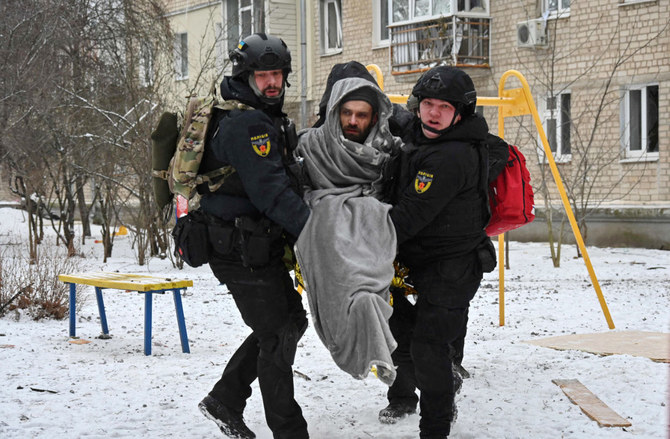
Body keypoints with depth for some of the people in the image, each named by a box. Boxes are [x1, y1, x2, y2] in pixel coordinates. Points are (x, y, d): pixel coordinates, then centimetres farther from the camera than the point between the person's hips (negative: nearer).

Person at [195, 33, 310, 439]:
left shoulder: (268, 119, 16)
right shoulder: (245, 124, -19)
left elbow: (286, 174, 20)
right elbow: (271, 190, -28)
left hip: (261, 246, 10)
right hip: (243, 250, -10)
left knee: (291, 321, 18)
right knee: (277, 336, -3)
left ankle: (225, 400, 24)